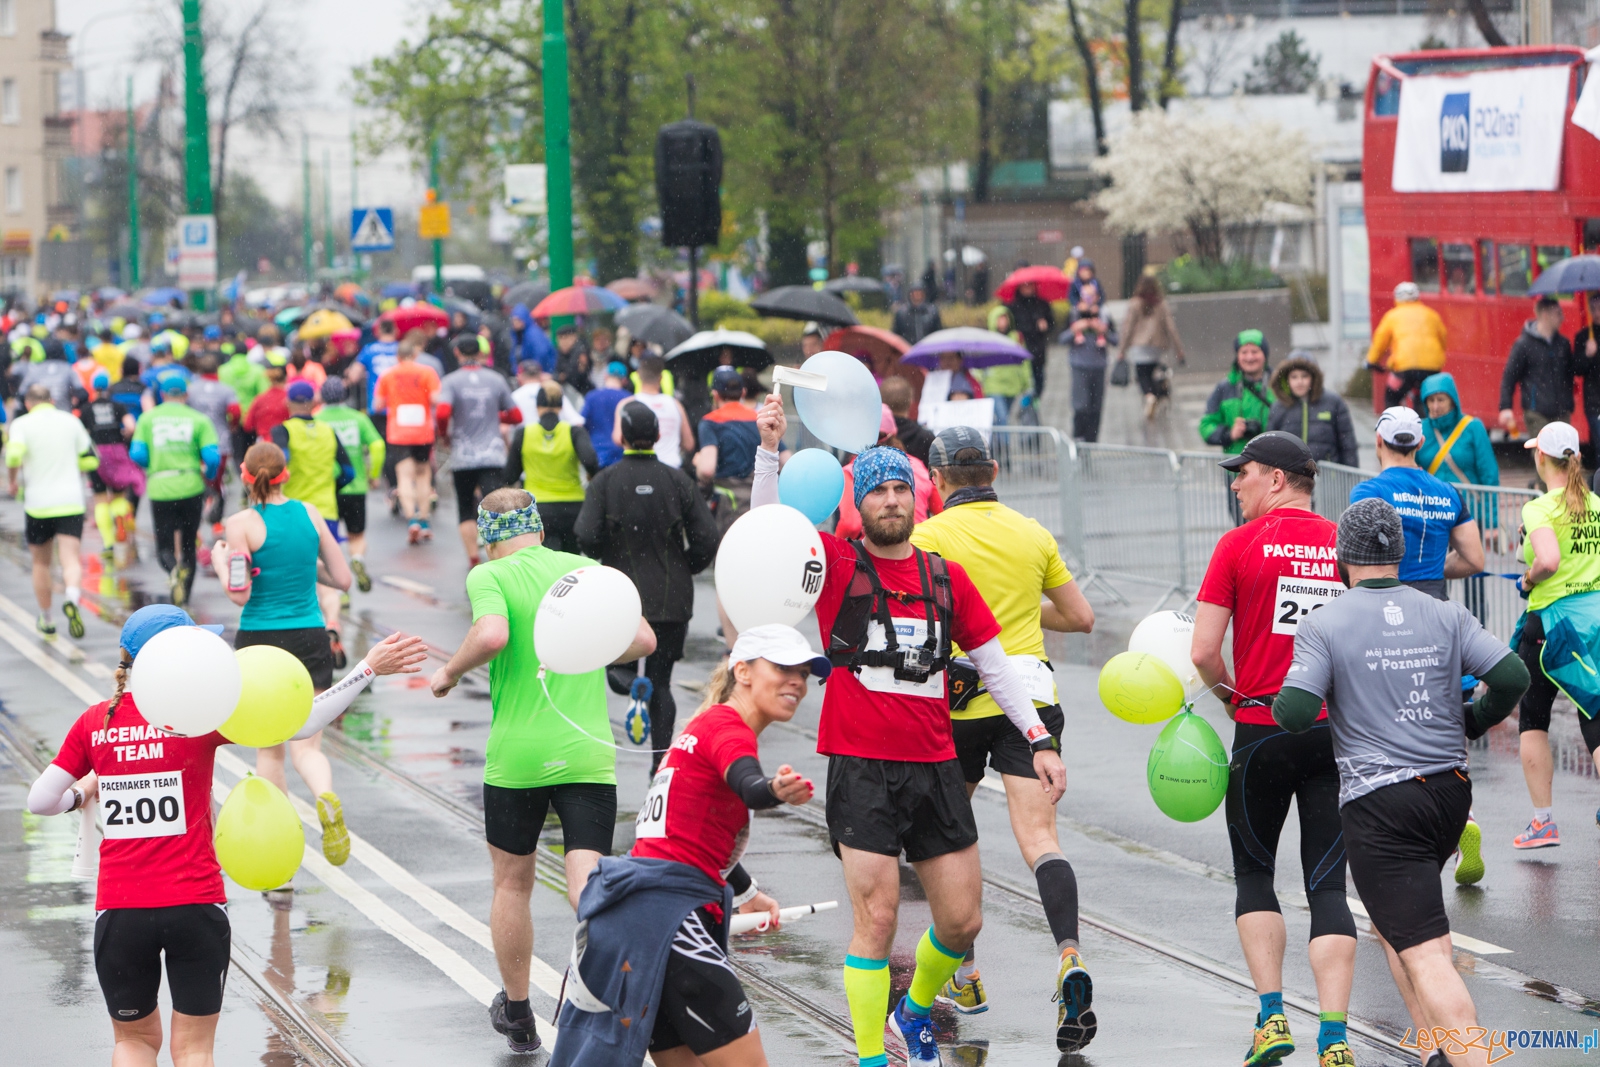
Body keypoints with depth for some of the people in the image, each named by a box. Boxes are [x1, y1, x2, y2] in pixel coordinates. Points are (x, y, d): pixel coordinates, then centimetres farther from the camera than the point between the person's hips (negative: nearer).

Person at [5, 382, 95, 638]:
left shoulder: (21, 424, -2)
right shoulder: (71, 421, 8)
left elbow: (14, 455, -20)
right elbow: (91, 460, 12)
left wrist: (13, 481, -1)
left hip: (38, 505, -1)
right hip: (71, 501, 1)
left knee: (41, 563, 16)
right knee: (71, 560, -8)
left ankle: (45, 619, 24)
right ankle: (72, 598, -37)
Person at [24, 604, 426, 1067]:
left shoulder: (94, 724, 0)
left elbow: (40, 800, 2)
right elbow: (300, 719, -11)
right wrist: (367, 669, -6)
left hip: (119, 911, 2)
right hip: (195, 907, -2)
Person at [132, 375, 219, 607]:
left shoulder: (148, 418, 4)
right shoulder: (198, 420, 1)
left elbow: (137, 454, -2)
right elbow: (213, 457, -6)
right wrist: (209, 475, 15)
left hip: (160, 489, 0)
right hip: (191, 487, 0)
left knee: (165, 547, 7)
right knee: (188, 544, 15)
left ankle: (173, 569, -26)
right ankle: (185, 595, 15)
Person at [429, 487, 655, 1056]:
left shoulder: (488, 576, -4)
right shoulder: (587, 570, 9)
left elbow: (491, 634, -23)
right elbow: (642, 639, 9)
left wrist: (449, 673, -6)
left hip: (516, 757, -2)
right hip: (588, 751, 2)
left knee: (512, 884, 17)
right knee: (589, 888, -5)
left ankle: (517, 1014, 30)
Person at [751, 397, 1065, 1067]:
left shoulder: (945, 577, 10)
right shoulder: (837, 564, 1)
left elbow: (994, 664, 14)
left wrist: (1040, 740, 6)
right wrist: (769, 450, -27)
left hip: (936, 767, 4)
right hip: (862, 767, -4)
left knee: (962, 920, 8)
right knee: (877, 918, -9)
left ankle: (916, 1011, 36)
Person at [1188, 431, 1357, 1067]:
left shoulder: (1241, 544, -5)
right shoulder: (1345, 545, 4)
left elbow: (1203, 651, -8)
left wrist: (1228, 692, 11)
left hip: (1262, 729, -2)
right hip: (1337, 730, 2)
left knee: (1253, 874, 16)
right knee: (1327, 884, 3)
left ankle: (1271, 1016, 5)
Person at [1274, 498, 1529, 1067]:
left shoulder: (1324, 625, -5)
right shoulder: (1446, 616, 6)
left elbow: (1297, 712, -15)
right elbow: (1512, 676, -3)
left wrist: (1278, 704, 9)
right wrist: (1471, 722, 15)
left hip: (1378, 802, -6)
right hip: (1450, 789, 6)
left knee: (1425, 954, -11)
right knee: (1393, 918, 27)